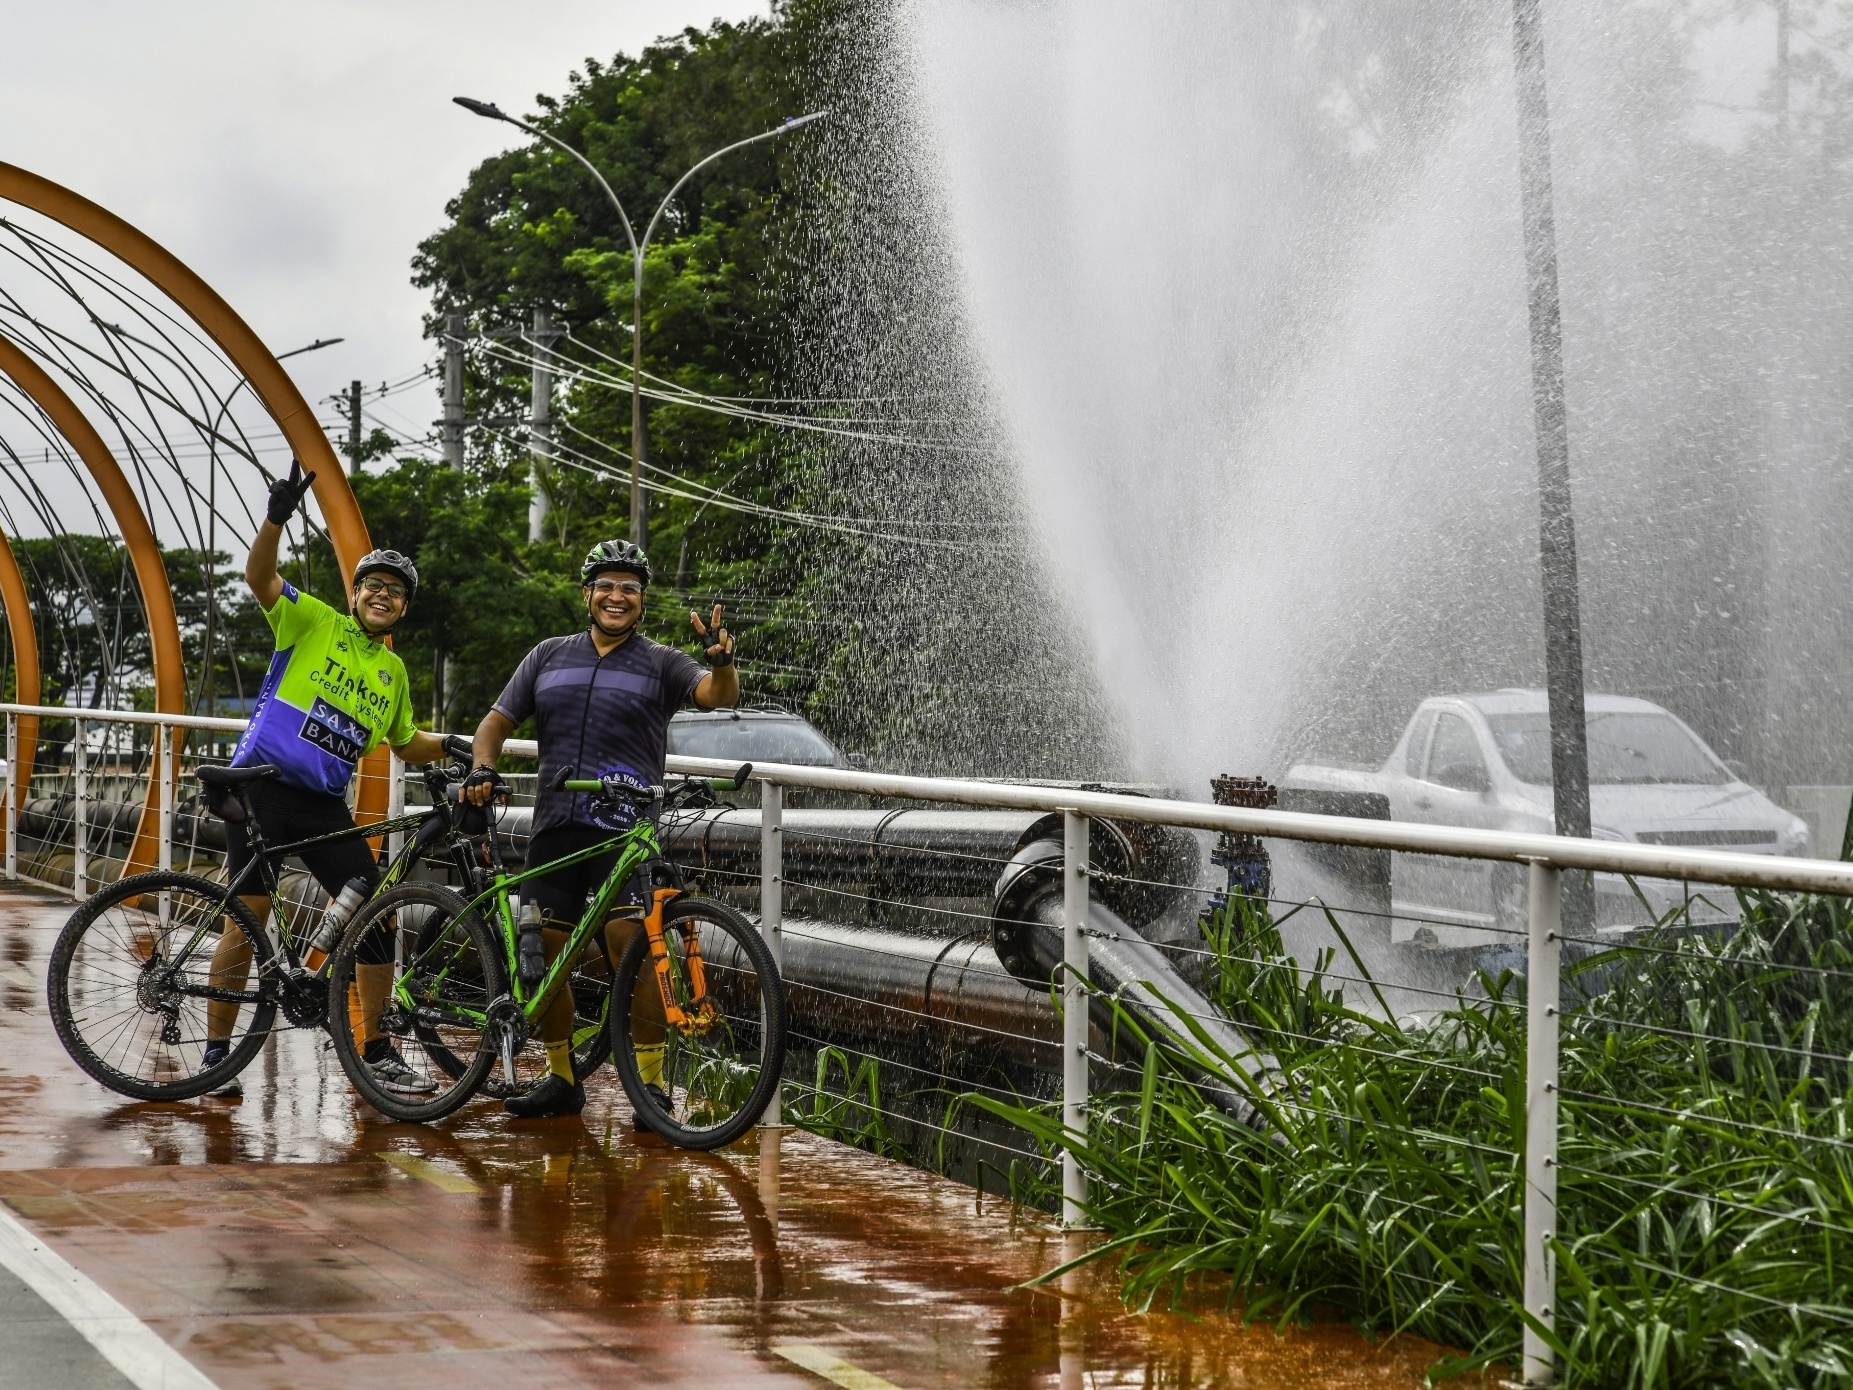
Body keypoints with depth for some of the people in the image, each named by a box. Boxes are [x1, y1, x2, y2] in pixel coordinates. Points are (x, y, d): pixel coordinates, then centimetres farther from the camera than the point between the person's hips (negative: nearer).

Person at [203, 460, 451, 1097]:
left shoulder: (393, 670, 17)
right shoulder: (314, 621, 1)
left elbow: (404, 743, 30)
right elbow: (259, 575, -14)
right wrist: (277, 517, -31)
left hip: (325, 805, 5)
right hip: (263, 787, -5)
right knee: (249, 916, -6)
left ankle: (377, 1052, 10)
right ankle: (217, 1052, 5)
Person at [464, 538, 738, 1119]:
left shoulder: (661, 664, 6)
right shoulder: (549, 656, 16)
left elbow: (718, 695, -11)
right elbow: (497, 722, 17)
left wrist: (722, 660, -34)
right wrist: (482, 769, -4)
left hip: (625, 831, -4)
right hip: (554, 829, 4)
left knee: (629, 945, -17)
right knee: (541, 953, 4)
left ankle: (651, 1079, -13)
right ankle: (561, 1078, 17)